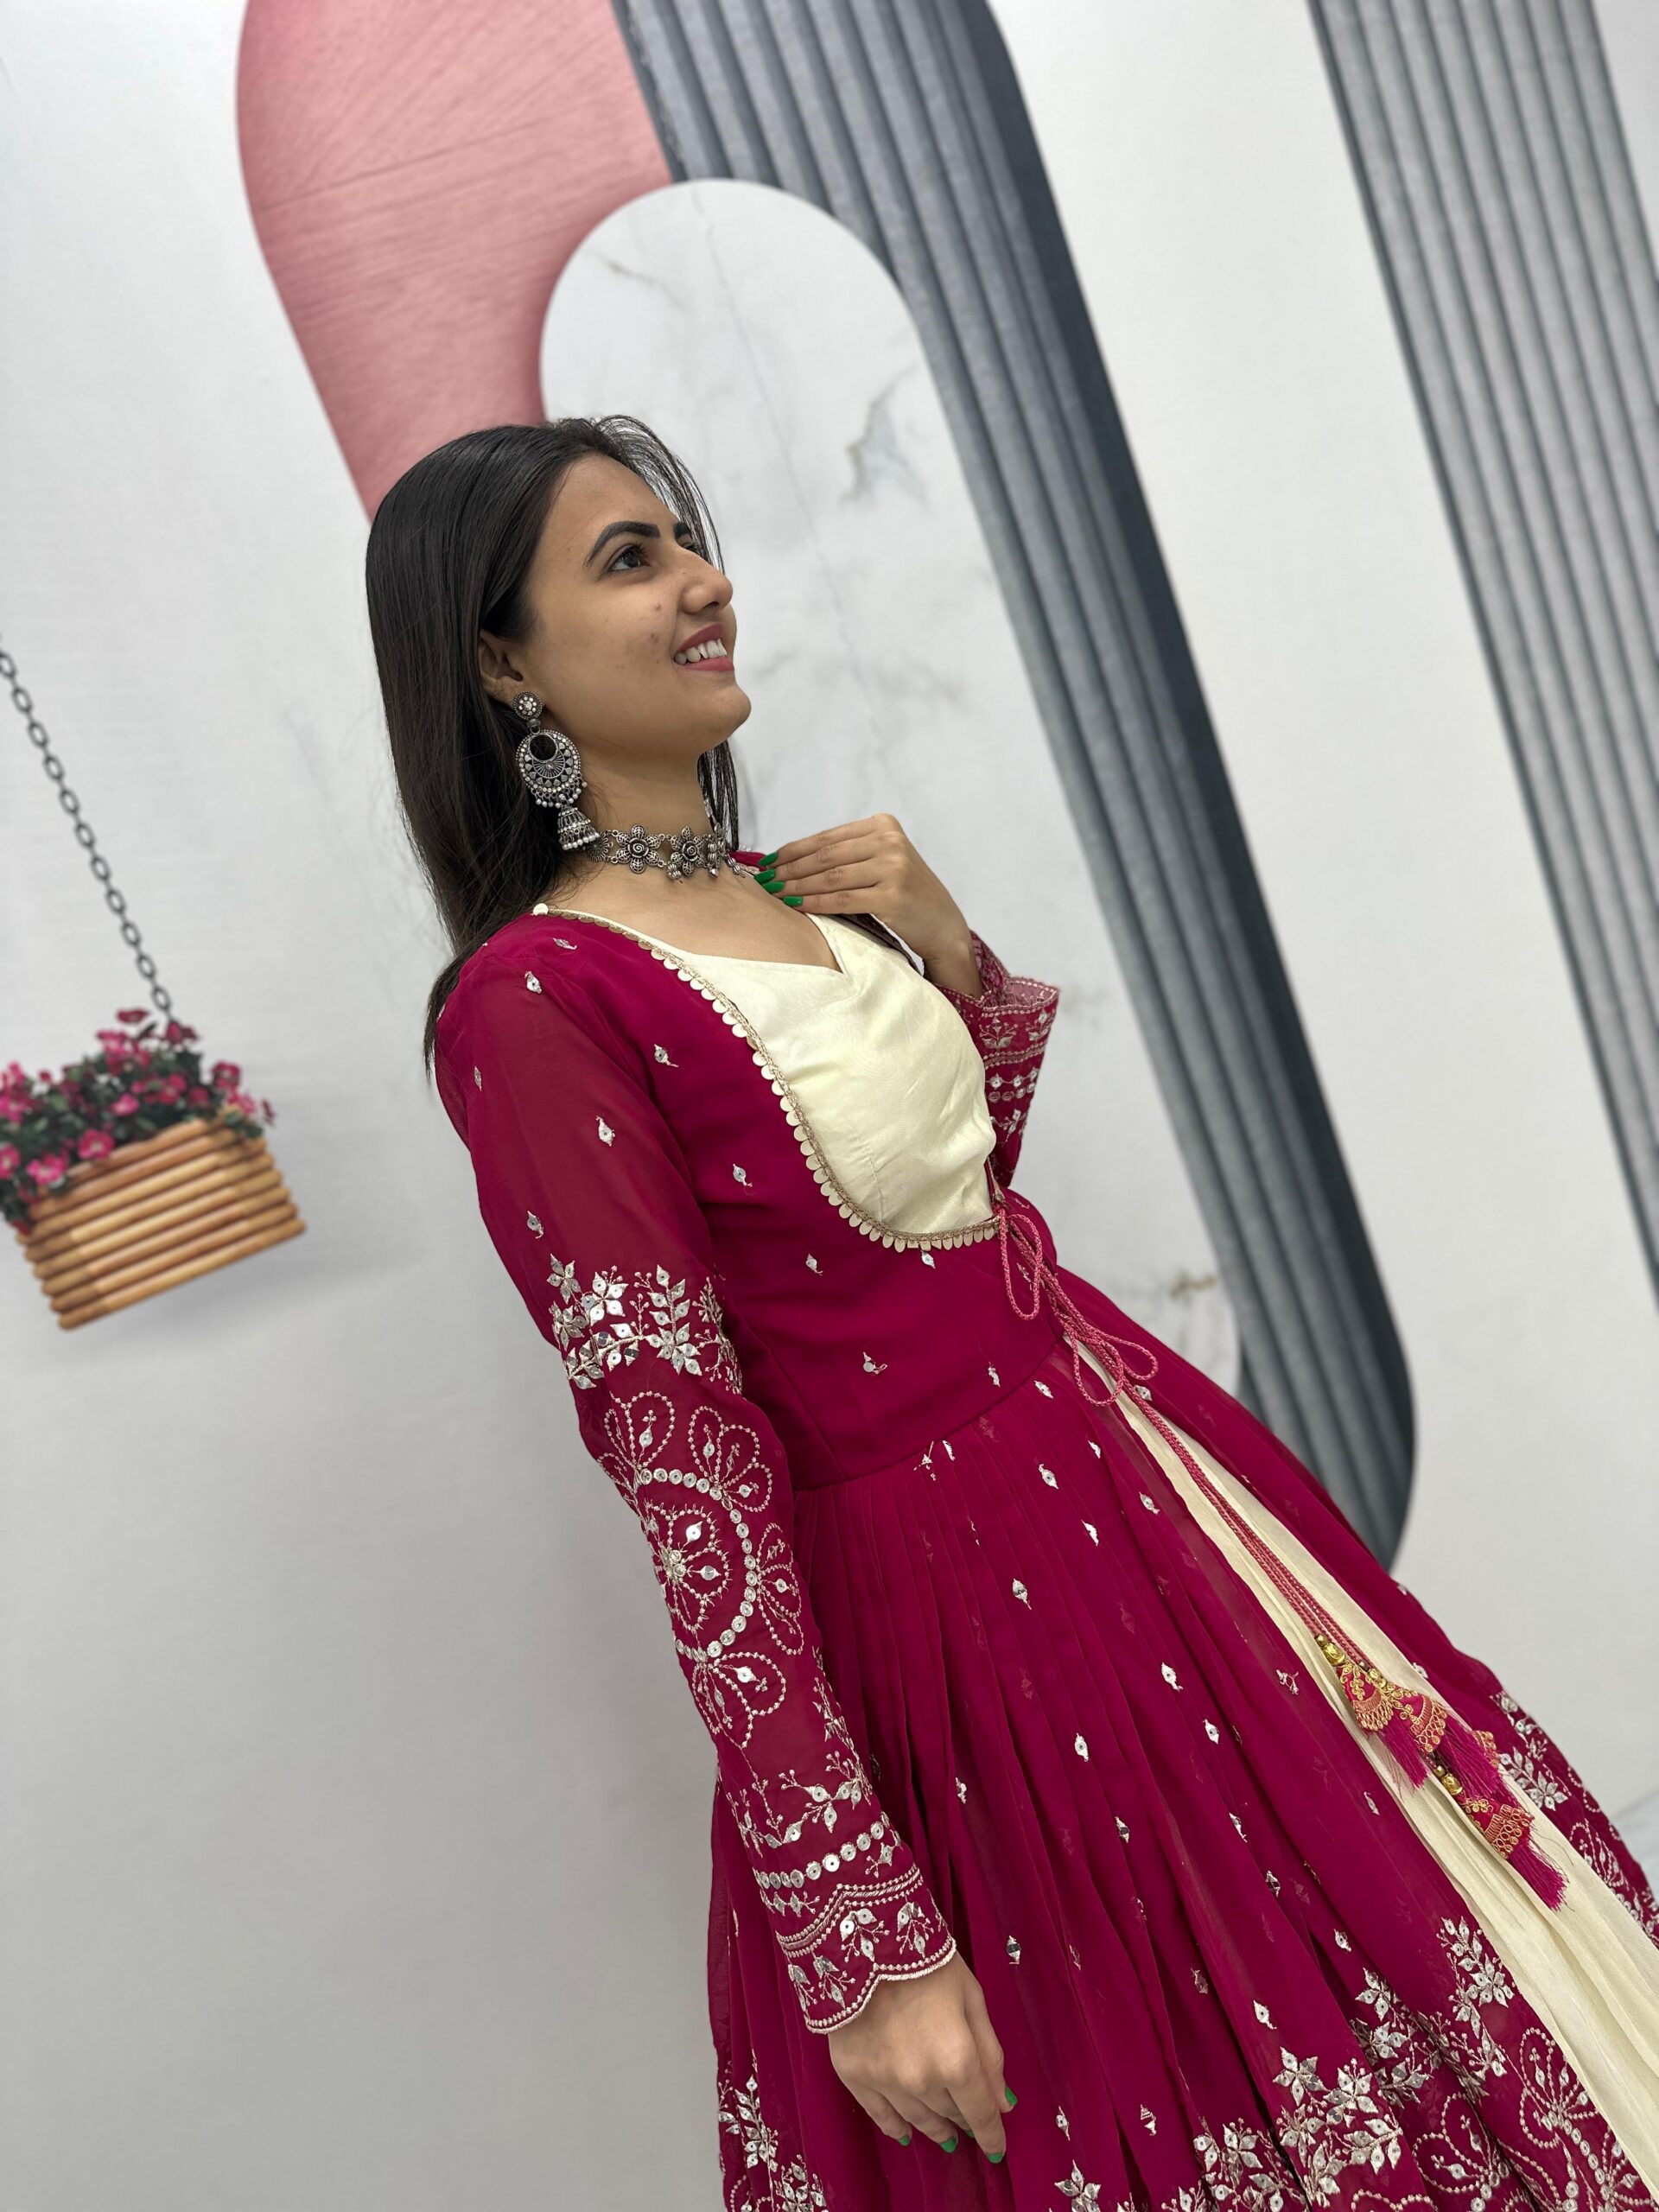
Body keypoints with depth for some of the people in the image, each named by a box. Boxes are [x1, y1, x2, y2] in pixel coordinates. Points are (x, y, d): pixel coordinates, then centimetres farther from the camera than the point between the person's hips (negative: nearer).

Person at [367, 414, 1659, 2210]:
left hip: (1120, 1452, 8)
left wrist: (949, 948, -4)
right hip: (951, 1589, -7)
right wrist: (861, 1943, -18)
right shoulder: (534, 1002, -21)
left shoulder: (791, 893, 2)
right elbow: (687, 1476, -22)